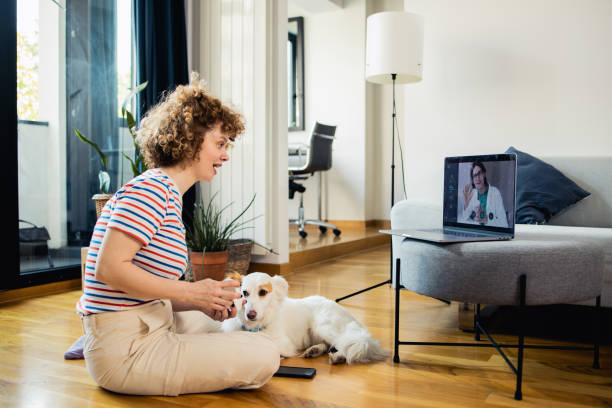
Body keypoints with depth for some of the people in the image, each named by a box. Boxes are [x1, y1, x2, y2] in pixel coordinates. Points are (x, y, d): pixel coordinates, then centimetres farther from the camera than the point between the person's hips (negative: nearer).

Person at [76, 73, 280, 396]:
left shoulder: (168, 193, 13)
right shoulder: (152, 188, -16)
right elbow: (109, 268, -25)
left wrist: (205, 304, -1)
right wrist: (190, 292, -20)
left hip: (148, 328, 10)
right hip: (125, 348, -10)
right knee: (264, 356, -12)